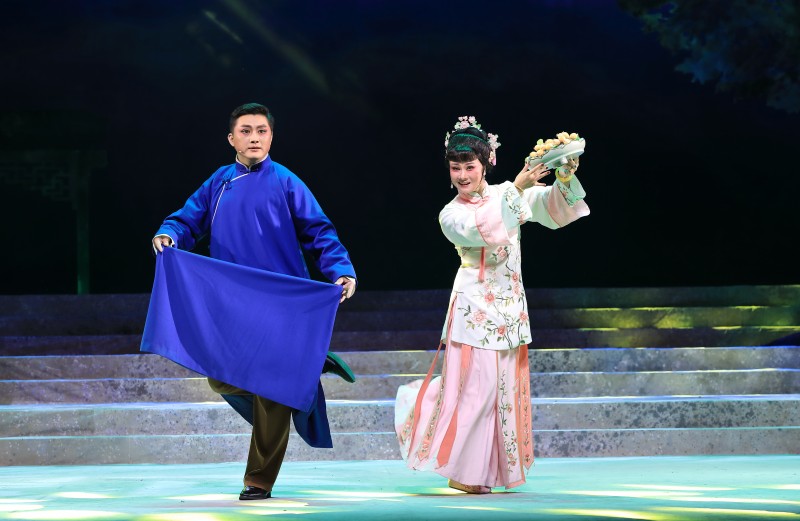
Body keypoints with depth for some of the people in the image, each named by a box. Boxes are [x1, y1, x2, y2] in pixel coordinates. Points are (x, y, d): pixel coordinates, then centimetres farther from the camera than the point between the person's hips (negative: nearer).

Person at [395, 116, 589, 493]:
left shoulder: (507, 194, 7)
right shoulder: (451, 215, -1)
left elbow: (553, 206, -6)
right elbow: (482, 228, -23)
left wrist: (565, 180, -27)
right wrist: (516, 189, -28)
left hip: (509, 305, 4)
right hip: (475, 306, -4)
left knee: (505, 387, 7)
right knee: (475, 387, -9)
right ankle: (462, 472, 3)